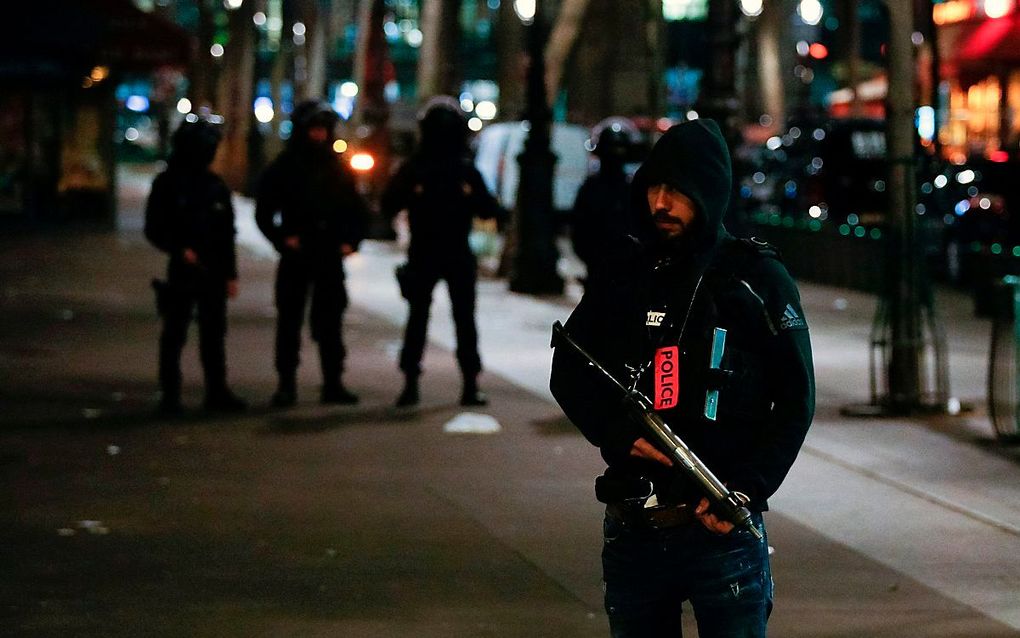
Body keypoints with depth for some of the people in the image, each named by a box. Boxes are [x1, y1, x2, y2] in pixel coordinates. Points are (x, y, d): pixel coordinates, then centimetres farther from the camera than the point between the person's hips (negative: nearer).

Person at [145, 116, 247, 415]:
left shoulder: (216, 186, 11)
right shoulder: (167, 184, -2)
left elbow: (227, 233, 13)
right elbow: (154, 229, -2)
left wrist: (230, 273, 9)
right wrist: (180, 250, -17)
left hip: (213, 272, 4)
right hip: (181, 272, -4)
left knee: (214, 334, 7)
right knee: (174, 334, 0)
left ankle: (217, 391, 14)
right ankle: (170, 395, 4)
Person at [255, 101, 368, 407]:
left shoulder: (339, 168, 9)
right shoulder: (283, 168, -1)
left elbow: (357, 210, 16)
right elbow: (264, 212, 0)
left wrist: (350, 241, 3)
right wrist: (282, 238, -11)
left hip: (330, 256, 3)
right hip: (296, 256, -2)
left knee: (330, 319, 5)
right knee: (289, 319, 0)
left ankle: (333, 383, 10)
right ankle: (286, 384, 3)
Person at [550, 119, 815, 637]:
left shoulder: (757, 278, 0)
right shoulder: (625, 274, 8)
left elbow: (795, 398, 0)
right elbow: (568, 372, 12)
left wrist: (746, 489, -12)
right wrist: (619, 436, -7)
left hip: (723, 528, -3)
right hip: (632, 530, 3)